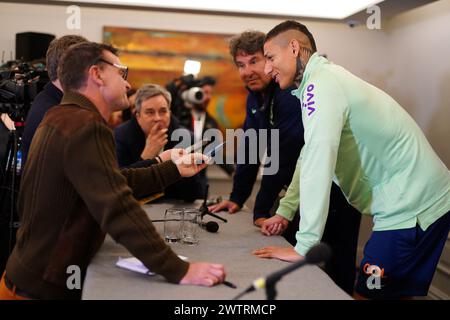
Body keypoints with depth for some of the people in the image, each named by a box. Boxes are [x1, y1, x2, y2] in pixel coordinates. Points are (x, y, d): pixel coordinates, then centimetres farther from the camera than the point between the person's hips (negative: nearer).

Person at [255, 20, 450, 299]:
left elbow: (318, 166, -25)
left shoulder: (321, 83, -18)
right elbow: (310, 158, 17)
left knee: (371, 294, -3)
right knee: (400, 292, 17)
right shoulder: (320, 82, 13)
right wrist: (284, 211, 17)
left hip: (412, 207, -9)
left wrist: (303, 248, -21)